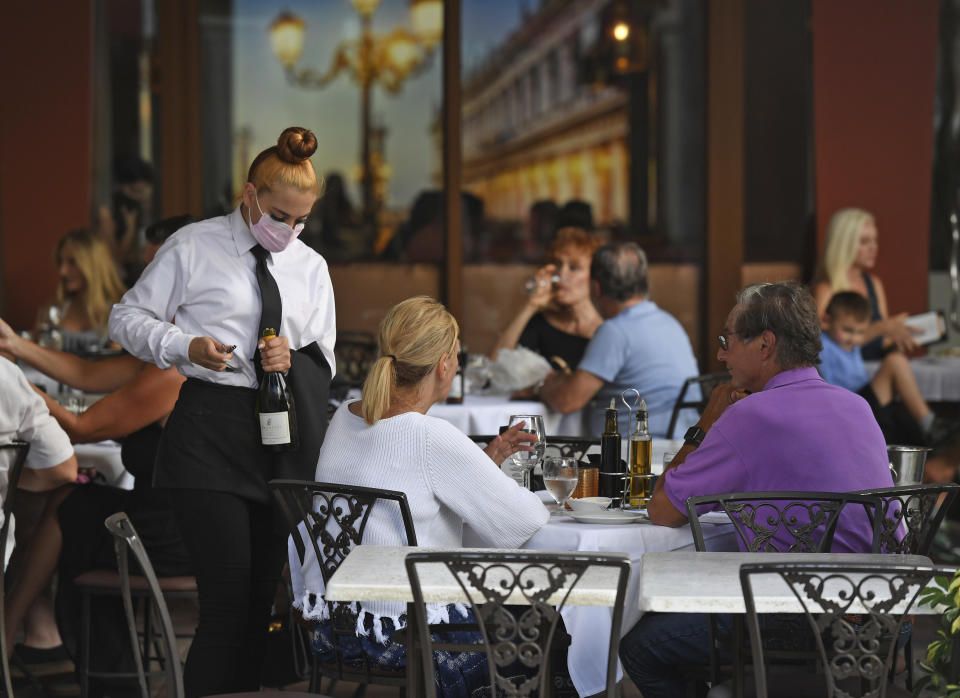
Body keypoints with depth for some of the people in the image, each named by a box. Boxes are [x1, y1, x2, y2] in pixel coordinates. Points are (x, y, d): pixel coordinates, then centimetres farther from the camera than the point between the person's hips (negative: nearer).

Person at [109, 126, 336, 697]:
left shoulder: (310, 267, 15)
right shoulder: (193, 249, 1)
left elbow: (324, 361, 16)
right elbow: (128, 318, 4)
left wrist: (293, 359, -8)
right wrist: (185, 346, -13)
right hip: (210, 435, -5)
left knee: (263, 597, 8)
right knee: (228, 599, -12)